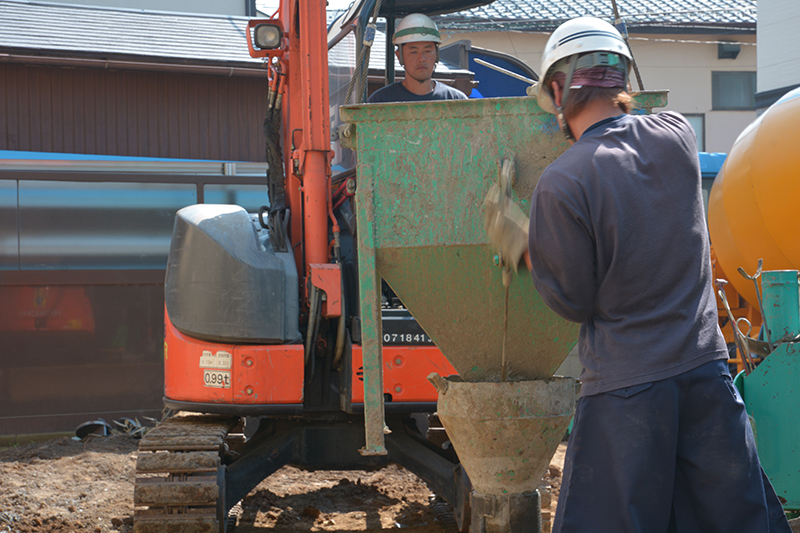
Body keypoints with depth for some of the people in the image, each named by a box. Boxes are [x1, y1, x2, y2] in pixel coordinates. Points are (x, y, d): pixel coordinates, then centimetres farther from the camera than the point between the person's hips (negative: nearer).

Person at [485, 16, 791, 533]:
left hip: (626, 386, -4)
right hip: (706, 368, 5)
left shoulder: (561, 183, -15)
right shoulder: (677, 135, 0)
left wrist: (523, 251, 7)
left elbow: (574, 302, -7)